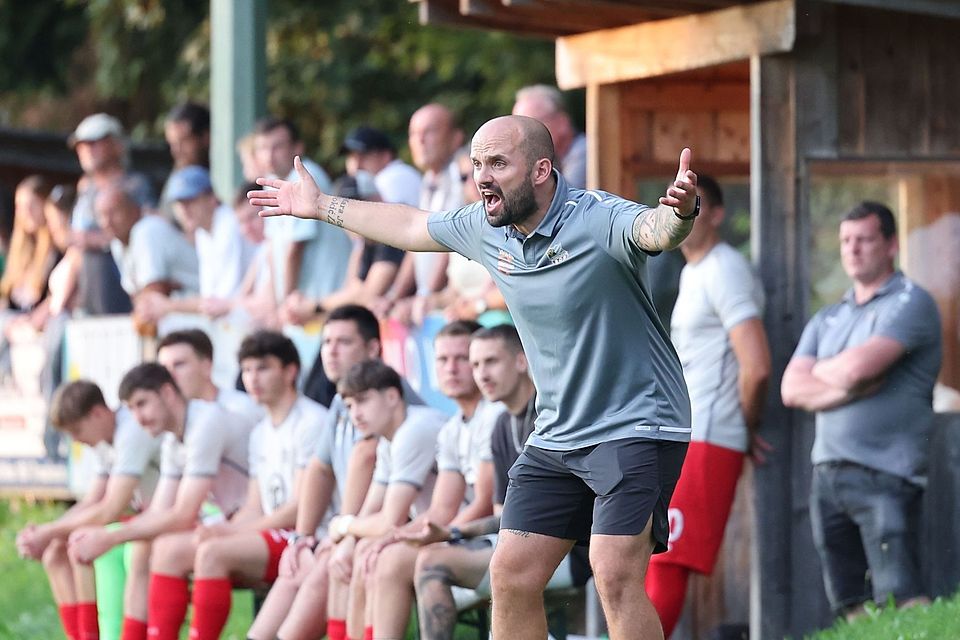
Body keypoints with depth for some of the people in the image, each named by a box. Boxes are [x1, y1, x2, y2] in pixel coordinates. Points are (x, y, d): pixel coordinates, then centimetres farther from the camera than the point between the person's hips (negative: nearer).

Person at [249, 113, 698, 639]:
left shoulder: (600, 220, -20)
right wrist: (322, 206, 33)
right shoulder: (485, 229, 3)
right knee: (511, 575, 4)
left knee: (615, 576, -20)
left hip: (637, 427, -7)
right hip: (556, 435, 8)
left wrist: (679, 212, -66)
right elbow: (411, 226, 22)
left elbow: (657, 230, -42)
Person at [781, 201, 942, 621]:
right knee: (851, 609, 4)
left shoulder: (910, 303, -2)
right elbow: (792, 389, 7)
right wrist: (848, 386, -9)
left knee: (902, 601, -16)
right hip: (828, 475, 7)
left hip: (884, 475, -7)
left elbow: (858, 366, -16)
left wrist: (820, 371, 6)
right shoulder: (827, 319, 20)